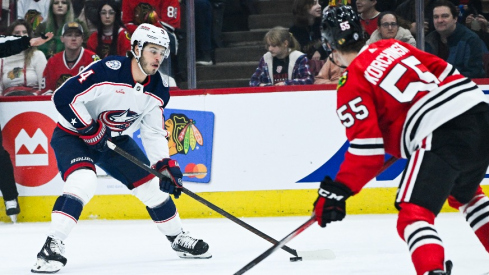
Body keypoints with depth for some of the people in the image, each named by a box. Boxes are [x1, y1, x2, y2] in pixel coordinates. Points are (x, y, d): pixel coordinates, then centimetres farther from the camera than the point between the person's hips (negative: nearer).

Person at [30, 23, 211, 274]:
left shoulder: (158, 89, -6)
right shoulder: (108, 71, -29)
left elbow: (155, 132, 3)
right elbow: (64, 97, -30)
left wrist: (166, 165, -9)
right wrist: (91, 130, -27)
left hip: (115, 140, 7)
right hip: (73, 134, -7)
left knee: (151, 184, 6)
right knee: (83, 182, -31)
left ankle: (178, 239, 27)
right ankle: (52, 246, -28)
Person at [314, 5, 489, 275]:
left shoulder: (350, 86, 0)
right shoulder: (392, 47, 19)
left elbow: (366, 150, -7)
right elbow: (443, 70, 21)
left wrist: (336, 191, -2)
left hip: (441, 135, -8)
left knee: (413, 213, -9)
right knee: (465, 194, 32)